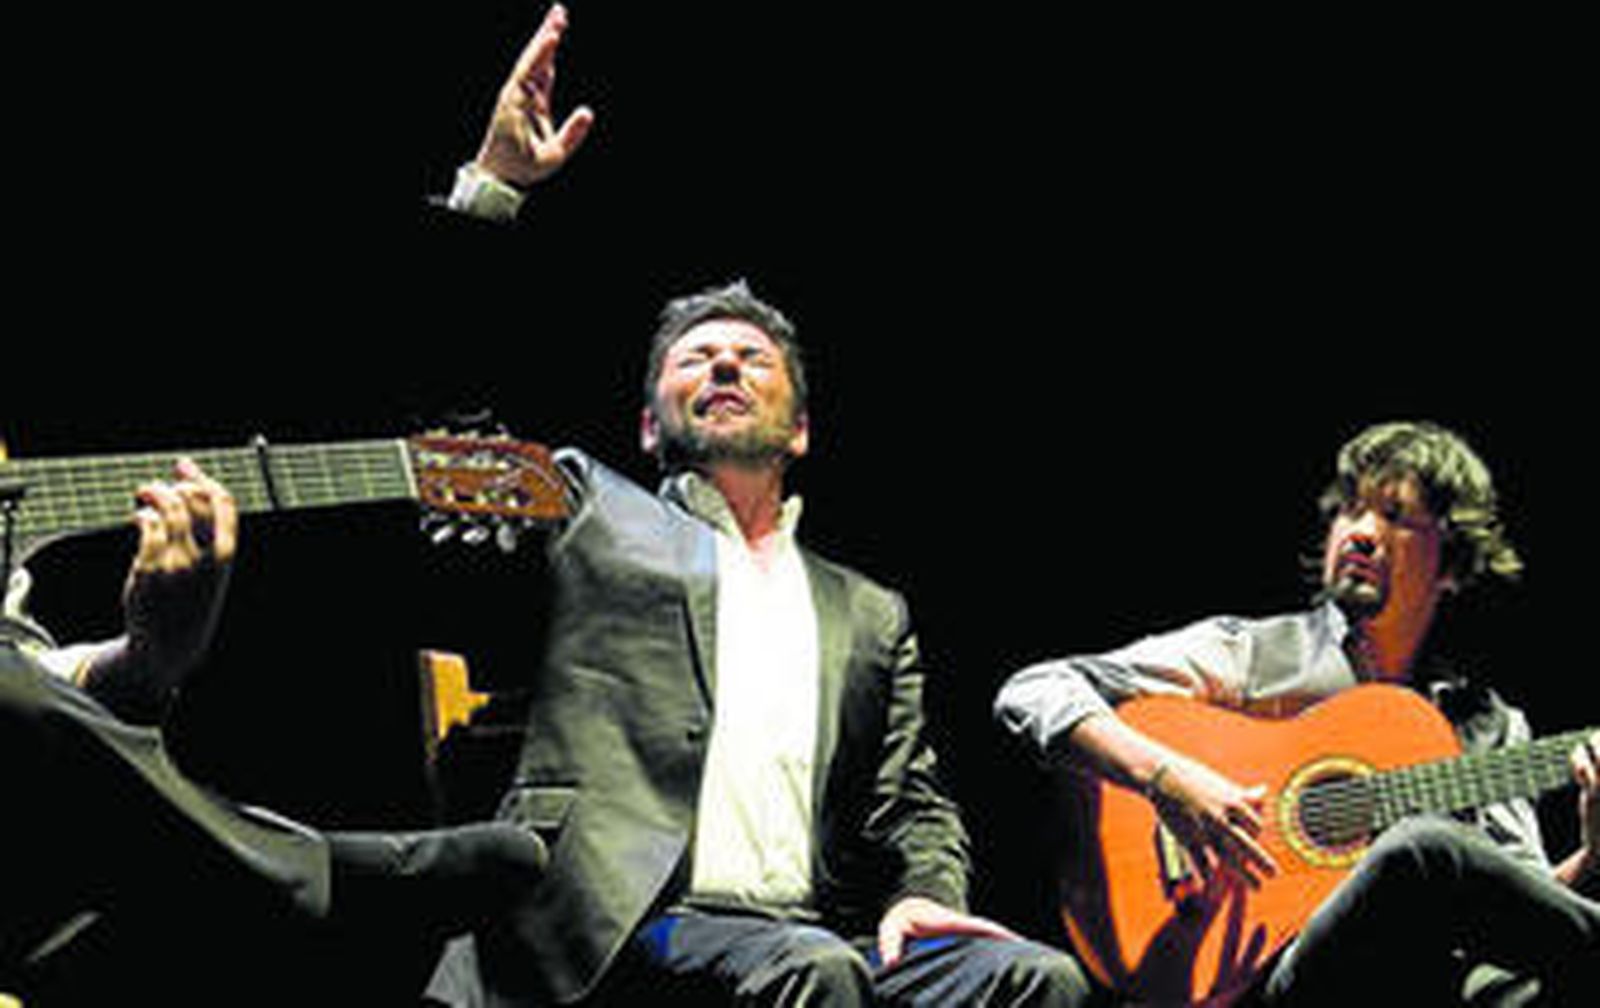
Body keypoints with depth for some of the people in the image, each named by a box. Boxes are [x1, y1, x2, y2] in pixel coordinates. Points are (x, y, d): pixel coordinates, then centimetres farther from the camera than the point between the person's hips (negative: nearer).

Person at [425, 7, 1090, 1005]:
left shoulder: (868, 614, 29)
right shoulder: (587, 512, 21)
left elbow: (912, 805, 21)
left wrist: (926, 893, -3)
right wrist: (493, 183, 6)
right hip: (616, 926, -4)